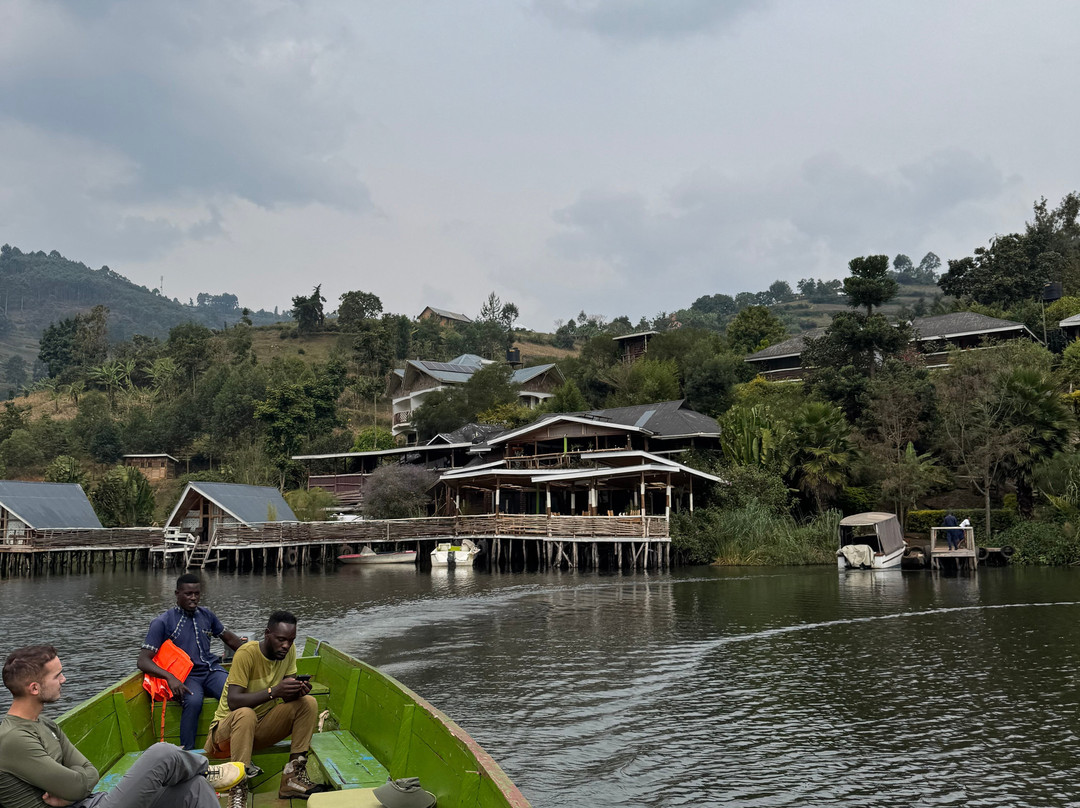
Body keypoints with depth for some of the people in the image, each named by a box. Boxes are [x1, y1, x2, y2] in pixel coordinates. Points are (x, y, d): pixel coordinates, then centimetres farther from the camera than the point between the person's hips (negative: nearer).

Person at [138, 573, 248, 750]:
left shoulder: (206, 615, 13)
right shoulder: (163, 622, -1)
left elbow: (229, 639, 28)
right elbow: (143, 661, -7)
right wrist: (170, 677, -23)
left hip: (211, 669, 3)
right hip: (185, 676, -3)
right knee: (193, 701, -37)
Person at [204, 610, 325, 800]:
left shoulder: (288, 650, -4)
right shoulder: (247, 653, -22)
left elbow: (287, 698, -2)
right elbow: (233, 701, -29)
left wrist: (297, 691, -27)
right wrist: (273, 691, -40)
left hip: (261, 728, 6)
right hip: (227, 730, -6)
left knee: (308, 703, -14)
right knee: (245, 714, -39)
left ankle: (293, 778, -17)